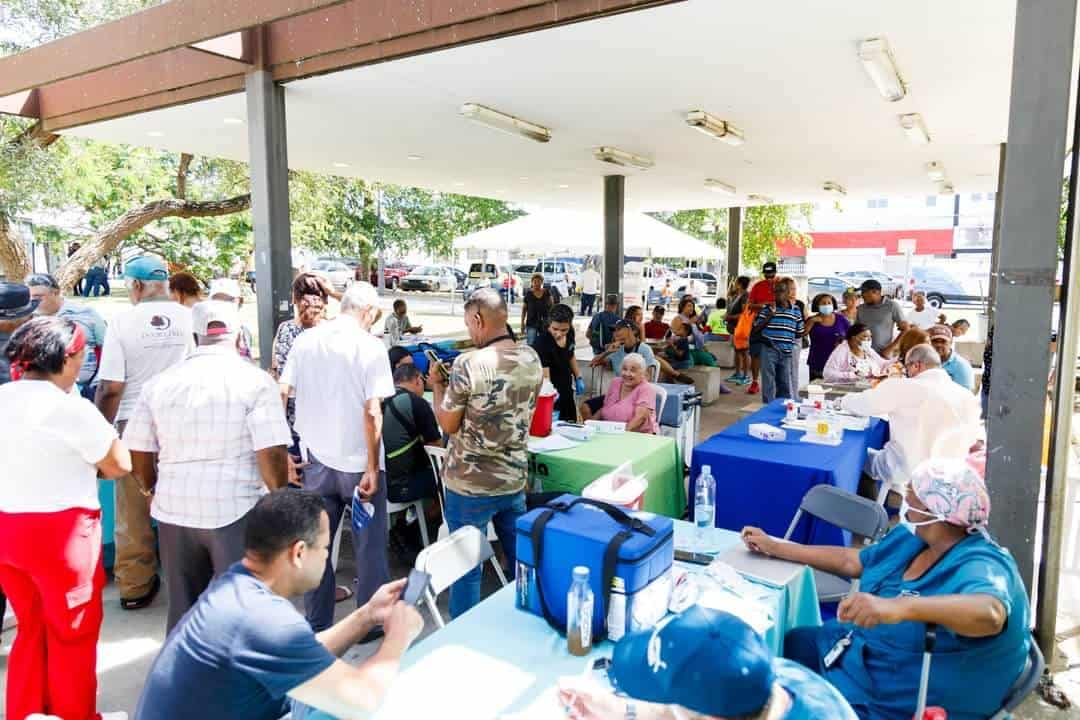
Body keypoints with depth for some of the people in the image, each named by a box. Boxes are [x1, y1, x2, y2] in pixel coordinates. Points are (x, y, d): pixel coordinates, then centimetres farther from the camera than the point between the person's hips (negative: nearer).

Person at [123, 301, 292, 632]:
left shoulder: (160, 383, 4)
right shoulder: (255, 381, -10)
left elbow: (139, 454, 10)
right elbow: (272, 456, -15)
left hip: (174, 510, 5)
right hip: (238, 510, -4)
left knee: (183, 608, 18)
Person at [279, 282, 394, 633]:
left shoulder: (305, 340, 2)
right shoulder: (371, 347, -11)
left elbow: (280, 394, 1)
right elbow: (372, 412, -17)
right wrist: (373, 468, -12)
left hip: (316, 460, 4)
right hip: (359, 463, -4)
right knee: (369, 547, 11)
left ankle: (317, 625, 28)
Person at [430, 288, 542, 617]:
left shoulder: (468, 364, -20)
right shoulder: (532, 359, -2)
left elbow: (448, 424, -12)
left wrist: (438, 385, 4)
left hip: (470, 485, -5)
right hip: (515, 479, 6)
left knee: (466, 567, 10)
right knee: (521, 560, 20)